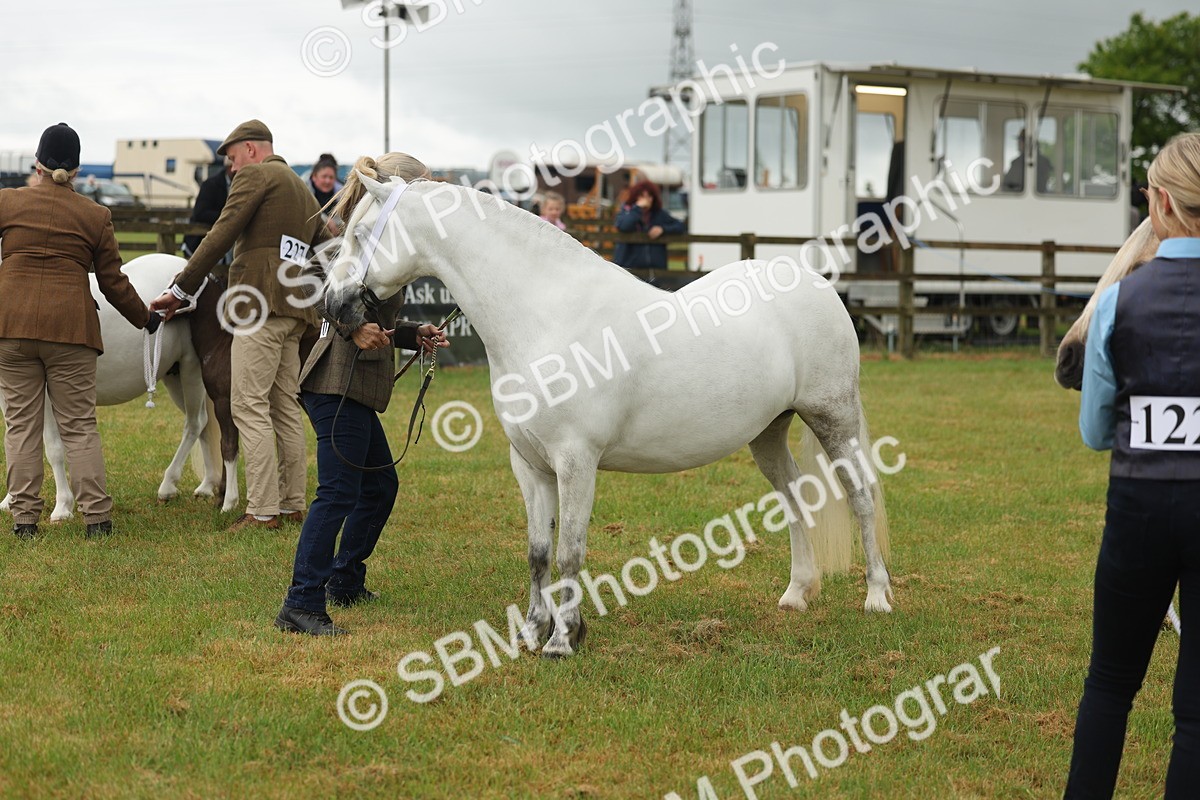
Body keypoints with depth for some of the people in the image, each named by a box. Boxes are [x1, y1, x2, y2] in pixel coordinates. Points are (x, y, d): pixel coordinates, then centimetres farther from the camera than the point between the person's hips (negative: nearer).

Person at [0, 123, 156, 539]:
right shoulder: (96, 216, 5)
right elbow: (113, 282, 8)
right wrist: (145, 318, 22)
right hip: (70, 325, 0)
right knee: (79, 425, 5)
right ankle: (96, 515, 2)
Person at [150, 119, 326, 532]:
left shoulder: (255, 175, -2)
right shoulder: (305, 193, 25)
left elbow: (221, 235, -9)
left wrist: (180, 290, -7)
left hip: (260, 306, -9)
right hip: (295, 309, 9)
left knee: (250, 407, -9)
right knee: (285, 407, 13)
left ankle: (263, 511, -12)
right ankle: (292, 505, 15)